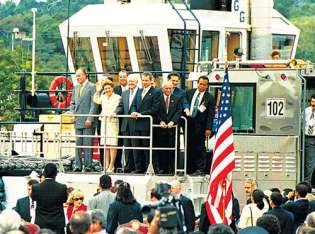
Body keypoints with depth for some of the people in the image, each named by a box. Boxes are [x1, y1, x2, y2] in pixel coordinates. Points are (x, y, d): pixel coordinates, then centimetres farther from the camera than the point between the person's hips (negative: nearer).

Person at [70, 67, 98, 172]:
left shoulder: (92, 87, -5)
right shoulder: (76, 88, 16)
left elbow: (94, 104, -9)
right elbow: (73, 103, 22)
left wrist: (90, 119, -14)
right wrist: (72, 114, 5)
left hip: (88, 121, -6)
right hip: (77, 121, 6)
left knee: (87, 144, -5)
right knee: (78, 144, 6)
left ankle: (88, 166, -2)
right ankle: (77, 166, 9)